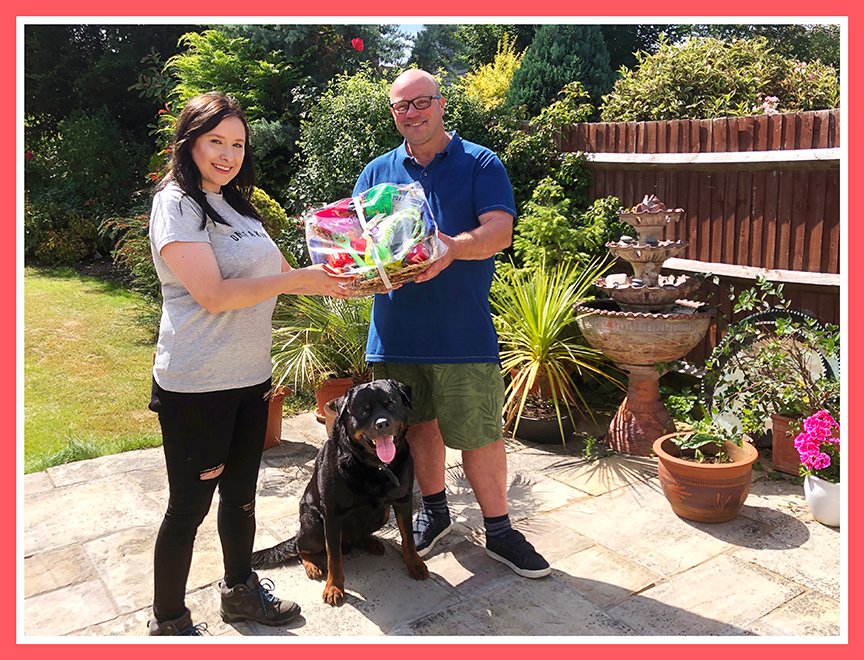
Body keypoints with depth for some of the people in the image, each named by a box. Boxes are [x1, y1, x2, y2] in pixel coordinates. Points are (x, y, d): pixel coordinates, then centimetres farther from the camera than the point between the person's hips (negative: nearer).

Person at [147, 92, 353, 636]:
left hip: (251, 376, 8)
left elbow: (274, 273, 17)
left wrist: (334, 277, 4)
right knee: (190, 505, 6)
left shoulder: (236, 203, 14)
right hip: (197, 385, -8)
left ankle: (240, 589, 40)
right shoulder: (176, 205, -12)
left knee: (241, 492, 20)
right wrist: (295, 280, -22)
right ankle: (169, 622, 26)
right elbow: (213, 294, -22)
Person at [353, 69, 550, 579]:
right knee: (420, 424, 16)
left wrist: (452, 247, -31)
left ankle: (499, 531, 20)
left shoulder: (480, 164, 1)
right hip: (396, 329, 4)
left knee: (481, 433, 1)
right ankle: (435, 510, 37)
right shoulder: (377, 172, 13)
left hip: (463, 330, -3)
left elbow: (500, 231, -11)